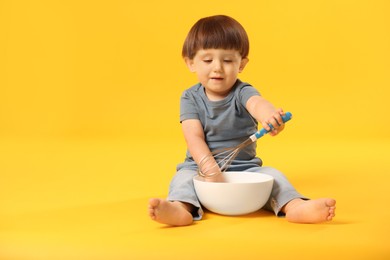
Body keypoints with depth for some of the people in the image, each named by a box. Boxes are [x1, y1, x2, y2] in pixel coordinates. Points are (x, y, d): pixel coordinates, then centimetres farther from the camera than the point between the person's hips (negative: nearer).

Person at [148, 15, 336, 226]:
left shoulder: (242, 92, -6)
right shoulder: (190, 98, -2)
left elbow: (257, 103, -32)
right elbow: (194, 137, -14)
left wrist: (268, 114, -59)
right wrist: (210, 167, -32)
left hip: (244, 168, 1)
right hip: (201, 167, 0)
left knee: (272, 175, -22)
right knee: (184, 177, -27)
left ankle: (294, 206, -43)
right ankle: (181, 208, -54)